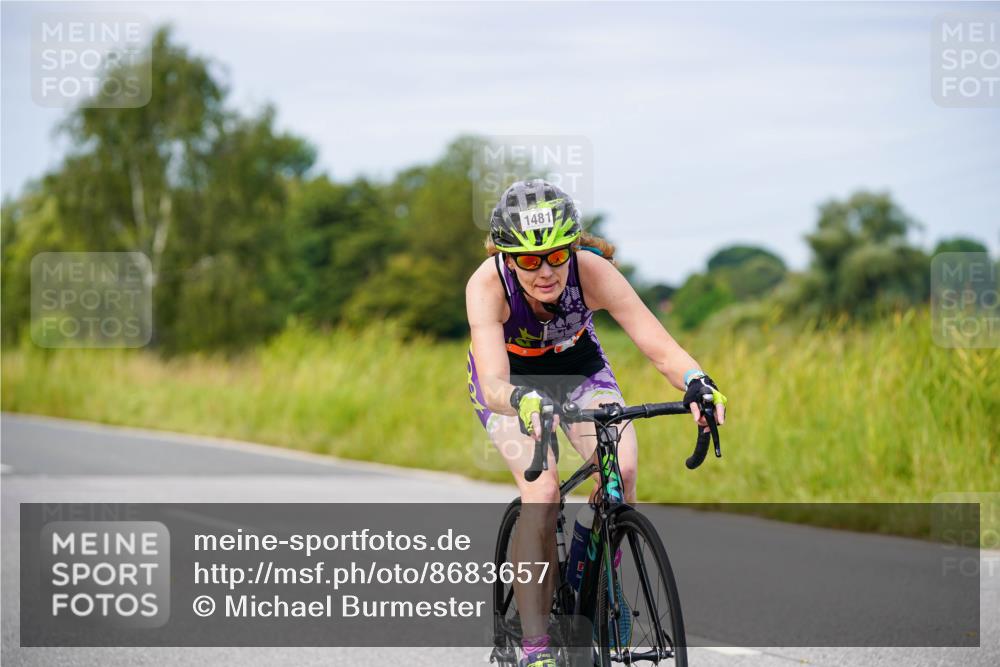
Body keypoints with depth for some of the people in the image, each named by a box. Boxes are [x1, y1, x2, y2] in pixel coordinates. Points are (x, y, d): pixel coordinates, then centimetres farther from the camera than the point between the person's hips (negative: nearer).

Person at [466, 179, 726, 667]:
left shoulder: (593, 271, -32)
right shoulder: (488, 285, -36)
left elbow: (660, 348, -37)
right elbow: (493, 384, -46)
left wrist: (697, 383, -57)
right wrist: (522, 401, -68)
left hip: (578, 365, 2)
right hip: (511, 379, -2)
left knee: (621, 471, -24)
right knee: (542, 491, -25)